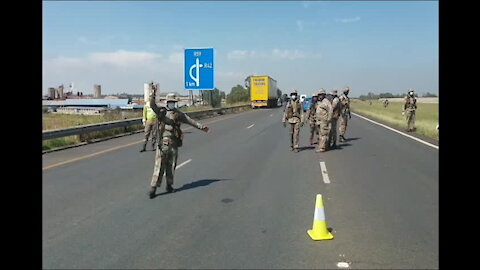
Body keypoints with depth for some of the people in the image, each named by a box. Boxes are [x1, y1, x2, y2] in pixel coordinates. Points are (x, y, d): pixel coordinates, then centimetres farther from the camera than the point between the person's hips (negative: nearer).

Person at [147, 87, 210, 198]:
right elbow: (152, 105, -16)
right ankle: (153, 187, -3)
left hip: (174, 144, 4)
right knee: (159, 165, -6)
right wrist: (153, 95, -30)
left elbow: (191, 121, 18)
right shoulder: (162, 112, 0)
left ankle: (169, 185, 22)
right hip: (163, 143, -4)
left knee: (171, 166, 10)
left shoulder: (179, 114, 11)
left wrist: (202, 126, 19)